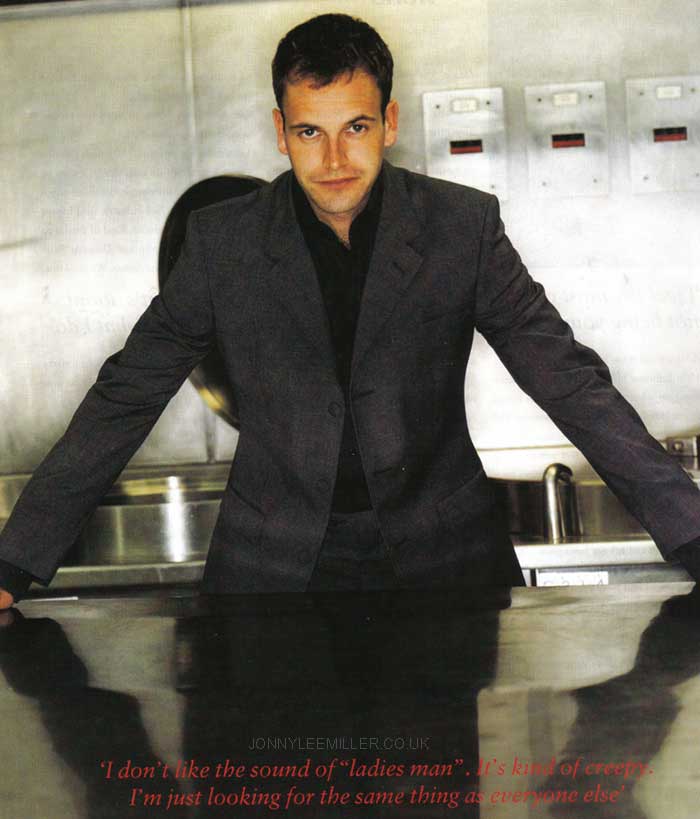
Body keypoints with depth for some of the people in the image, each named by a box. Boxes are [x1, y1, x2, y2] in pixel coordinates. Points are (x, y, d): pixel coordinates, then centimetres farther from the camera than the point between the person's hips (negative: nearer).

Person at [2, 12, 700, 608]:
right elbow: (125, 398, 1)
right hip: (275, 561, 1)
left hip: (441, 546, 0)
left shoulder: (463, 226, -4)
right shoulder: (222, 241, -3)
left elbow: (568, 380, -3)